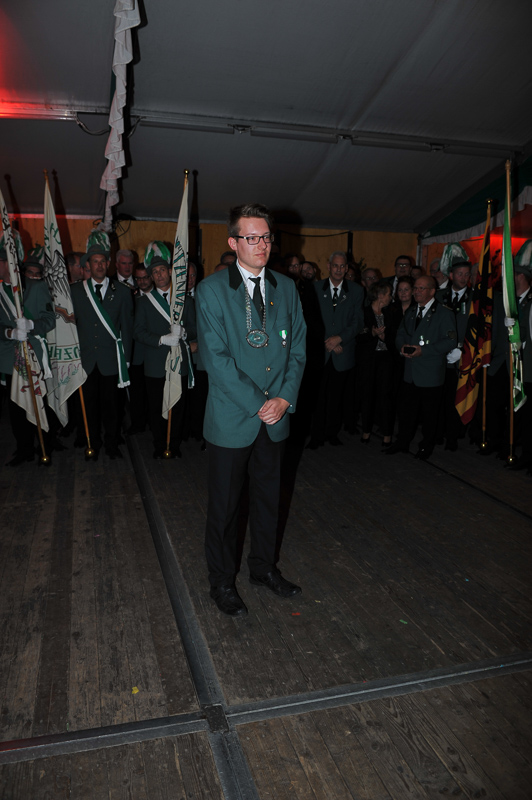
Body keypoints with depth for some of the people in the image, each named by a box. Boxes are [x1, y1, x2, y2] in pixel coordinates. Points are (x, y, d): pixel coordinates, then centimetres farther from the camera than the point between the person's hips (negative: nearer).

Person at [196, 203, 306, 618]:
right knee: (225, 505, 9)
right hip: (232, 418, -4)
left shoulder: (286, 288, 7)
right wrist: (258, 404, -17)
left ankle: (264, 567, 39)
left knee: (269, 497, 18)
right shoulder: (211, 289, -8)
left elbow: (297, 348, 7)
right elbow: (216, 358, -14)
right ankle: (222, 580, 29)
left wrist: (285, 398, -7)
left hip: (276, 416, 5)